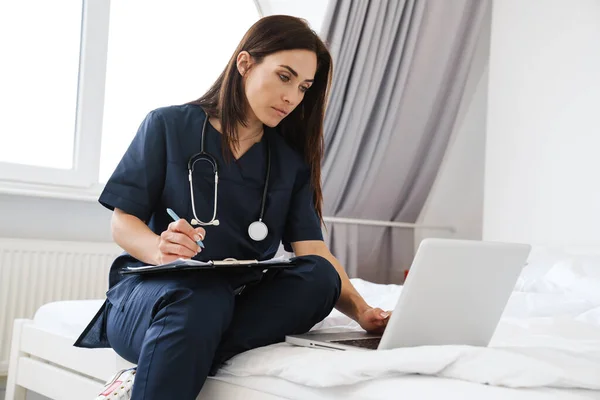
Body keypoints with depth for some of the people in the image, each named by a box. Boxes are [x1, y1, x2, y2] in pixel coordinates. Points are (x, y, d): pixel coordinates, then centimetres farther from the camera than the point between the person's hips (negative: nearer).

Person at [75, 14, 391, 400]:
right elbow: (122, 222, 1)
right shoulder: (169, 125, 3)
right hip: (155, 284, -4)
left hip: (240, 296, 5)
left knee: (318, 277, -29)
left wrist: (362, 310, -17)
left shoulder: (291, 160, 13)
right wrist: (159, 250, -23)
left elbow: (313, 249, 1)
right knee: (200, 300, -40)